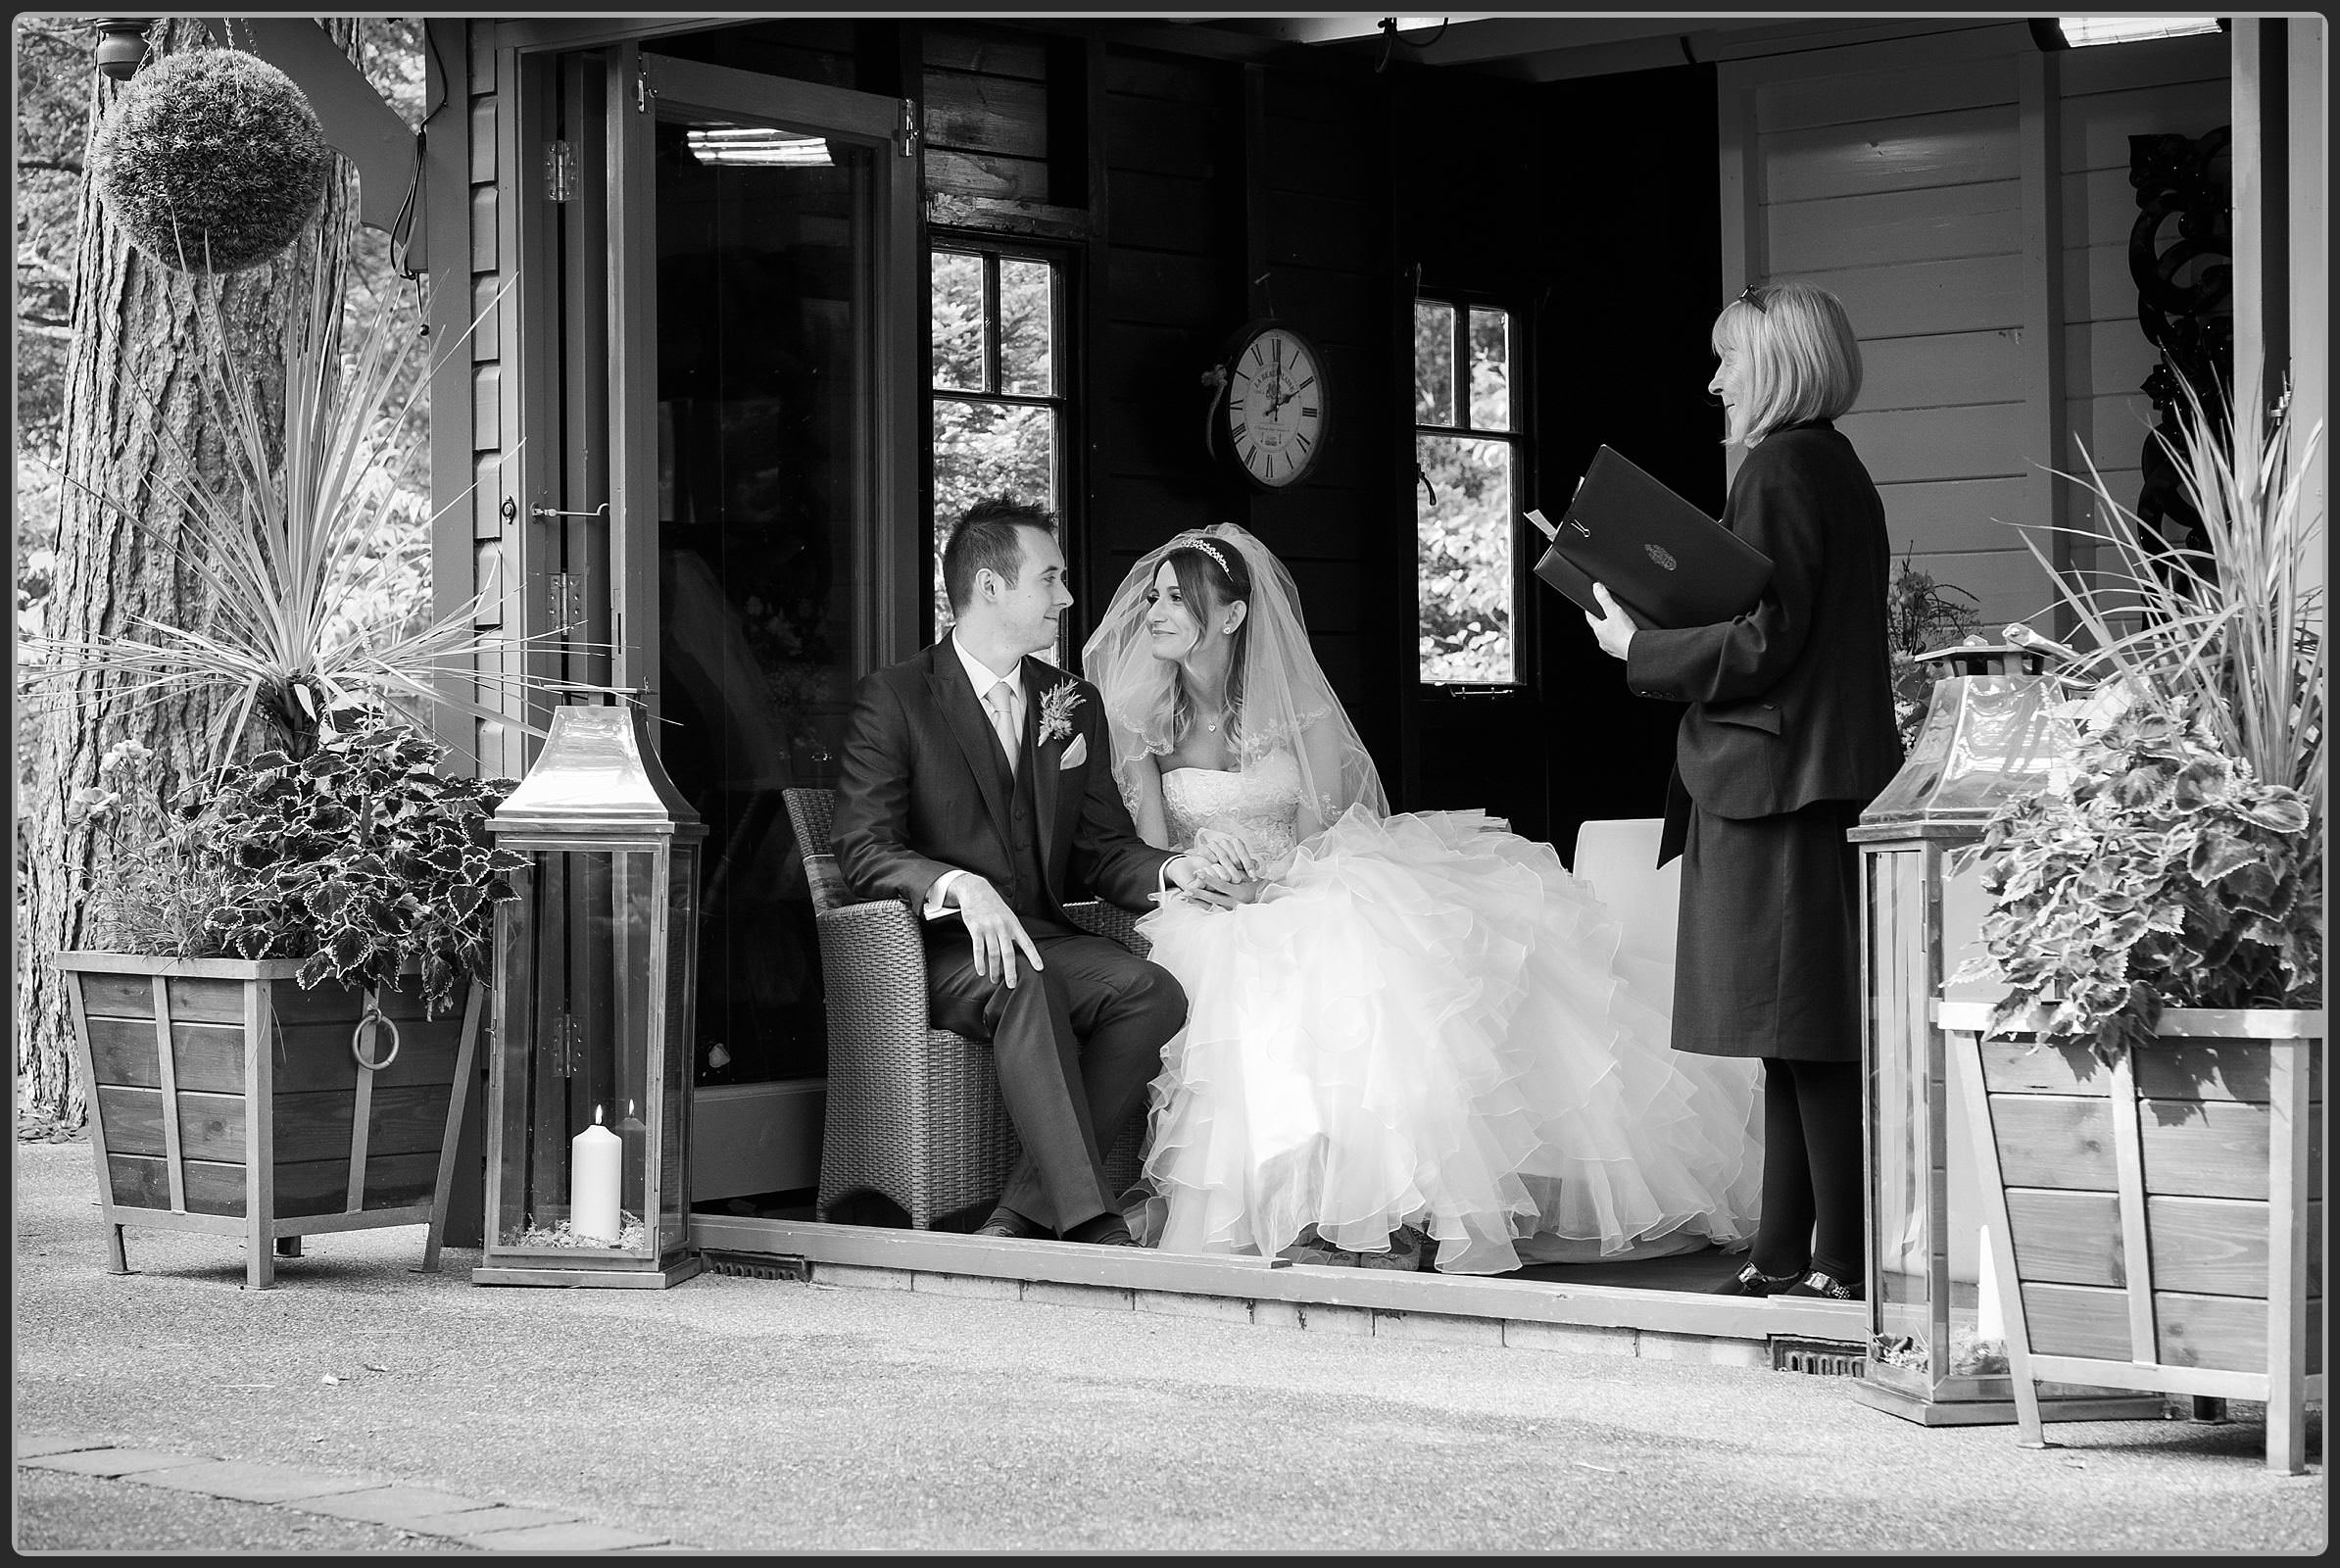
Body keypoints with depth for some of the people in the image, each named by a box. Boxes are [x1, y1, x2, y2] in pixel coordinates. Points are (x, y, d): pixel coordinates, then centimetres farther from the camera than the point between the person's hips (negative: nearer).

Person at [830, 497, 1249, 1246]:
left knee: (1153, 992, -26)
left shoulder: (1073, 704, 18)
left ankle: (1026, 1213, -27)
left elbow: (1101, 846, 17)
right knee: (1027, 989, -38)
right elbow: (862, 846, -10)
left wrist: (1168, 871, -6)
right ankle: (1091, 1223, -43)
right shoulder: (894, 698, -1)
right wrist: (958, 886, -28)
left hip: (1046, 935, 5)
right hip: (944, 948, -5)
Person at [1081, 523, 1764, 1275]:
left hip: (1311, 896, 1)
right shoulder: (1143, 719, 3)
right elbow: (1151, 852, -2)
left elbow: (1322, 837, -1)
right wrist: (1198, 865, -24)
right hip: (1214, 923, -1)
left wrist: (1265, 877, -22)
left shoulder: (1298, 705, 3)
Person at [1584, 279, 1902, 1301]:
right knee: (1804, 1031, 11)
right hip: (1824, 774, 10)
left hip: (1776, 787, -10)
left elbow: (1763, 642, -19)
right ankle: (1787, 1255, 15)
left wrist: (1639, 648, -7)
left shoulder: (1779, 470, -13)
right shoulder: (1837, 468, 16)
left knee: (1804, 1032, -7)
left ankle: (1842, 1263, -6)